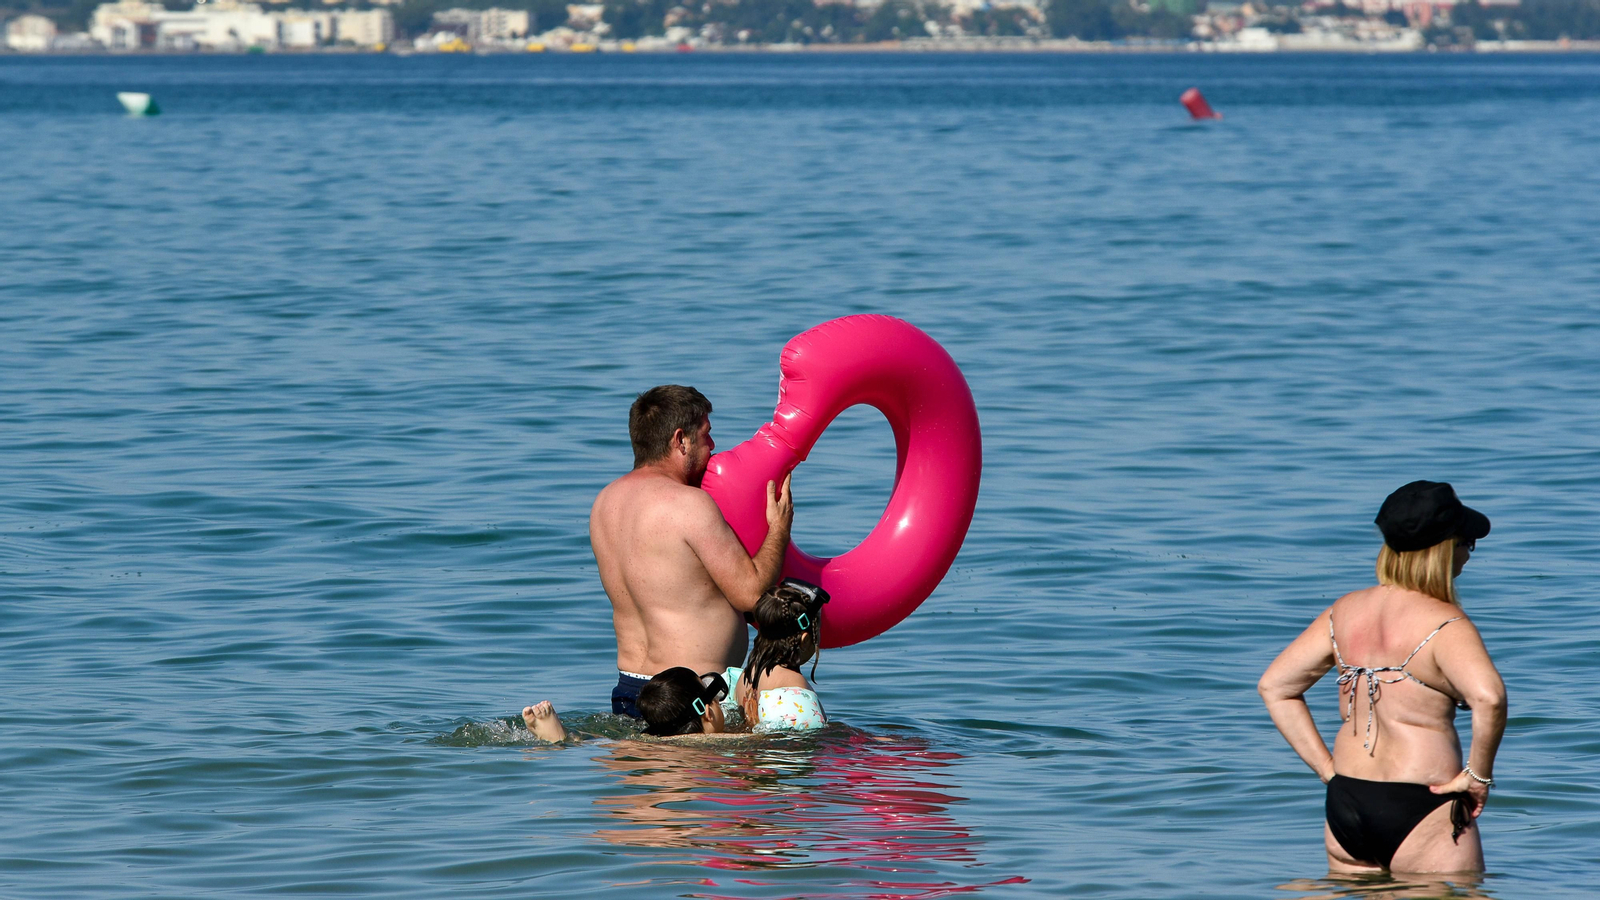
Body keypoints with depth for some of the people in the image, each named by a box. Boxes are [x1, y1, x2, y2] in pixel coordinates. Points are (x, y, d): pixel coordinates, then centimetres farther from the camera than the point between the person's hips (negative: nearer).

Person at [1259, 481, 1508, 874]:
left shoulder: (1344, 612, 7)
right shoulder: (1444, 625, -13)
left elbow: (1274, 686, 12)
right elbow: (1488, 696, -31)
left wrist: (1329, 769, 10)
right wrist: (1478, 775, -16)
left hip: (1345, 802, 6)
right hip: (1422, 812, -6)